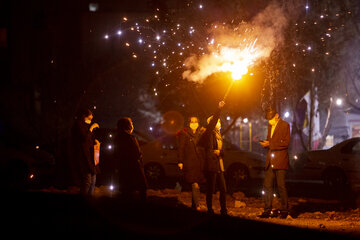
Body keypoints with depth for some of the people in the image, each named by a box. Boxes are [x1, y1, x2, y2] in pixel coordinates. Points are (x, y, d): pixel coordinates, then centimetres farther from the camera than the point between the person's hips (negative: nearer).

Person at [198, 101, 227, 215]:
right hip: (211, 166, -8)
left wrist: (219, 152, -8)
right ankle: (210, 210, 5)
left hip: (219, 166, 8)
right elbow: (212, 122, -22)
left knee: (223, 189, 7)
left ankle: (224, 211, 15)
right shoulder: (209, 133, -4)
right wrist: (219, 109, -30)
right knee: (211, 190, -4)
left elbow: (222, 151, 17)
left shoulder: (218, 135, 20)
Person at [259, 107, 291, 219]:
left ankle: (284, 210, 3)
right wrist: (265, 143, 4)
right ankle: (267, 210, 7)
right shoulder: (270, 126, 19)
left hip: (280, 161, -7)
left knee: (281, 186, -4)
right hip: (270, 161, 7)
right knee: (267, 186, 3)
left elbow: (286, 143, -11)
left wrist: (270, 144, -16)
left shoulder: (285, 125, -4)